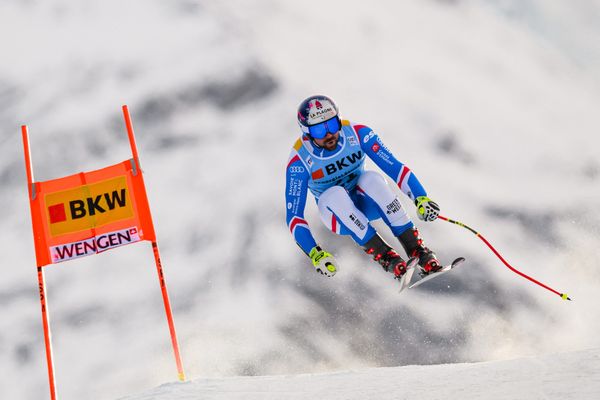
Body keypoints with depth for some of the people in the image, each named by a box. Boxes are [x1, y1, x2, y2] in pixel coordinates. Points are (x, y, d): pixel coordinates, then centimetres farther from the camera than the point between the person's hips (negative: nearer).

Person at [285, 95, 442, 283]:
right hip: (337, 214, -1)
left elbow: (395, 167, -19)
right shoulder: (299, 161, -23)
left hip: (366, 204, 1)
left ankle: (417, 248, -34)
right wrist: (315, 254, -35)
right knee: (335, 193, -35)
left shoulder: (357, 133, -19)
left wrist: (421, 198, -34)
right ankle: (384, 255, -36)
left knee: (372, 178, -32)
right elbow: (294, 216, -22)